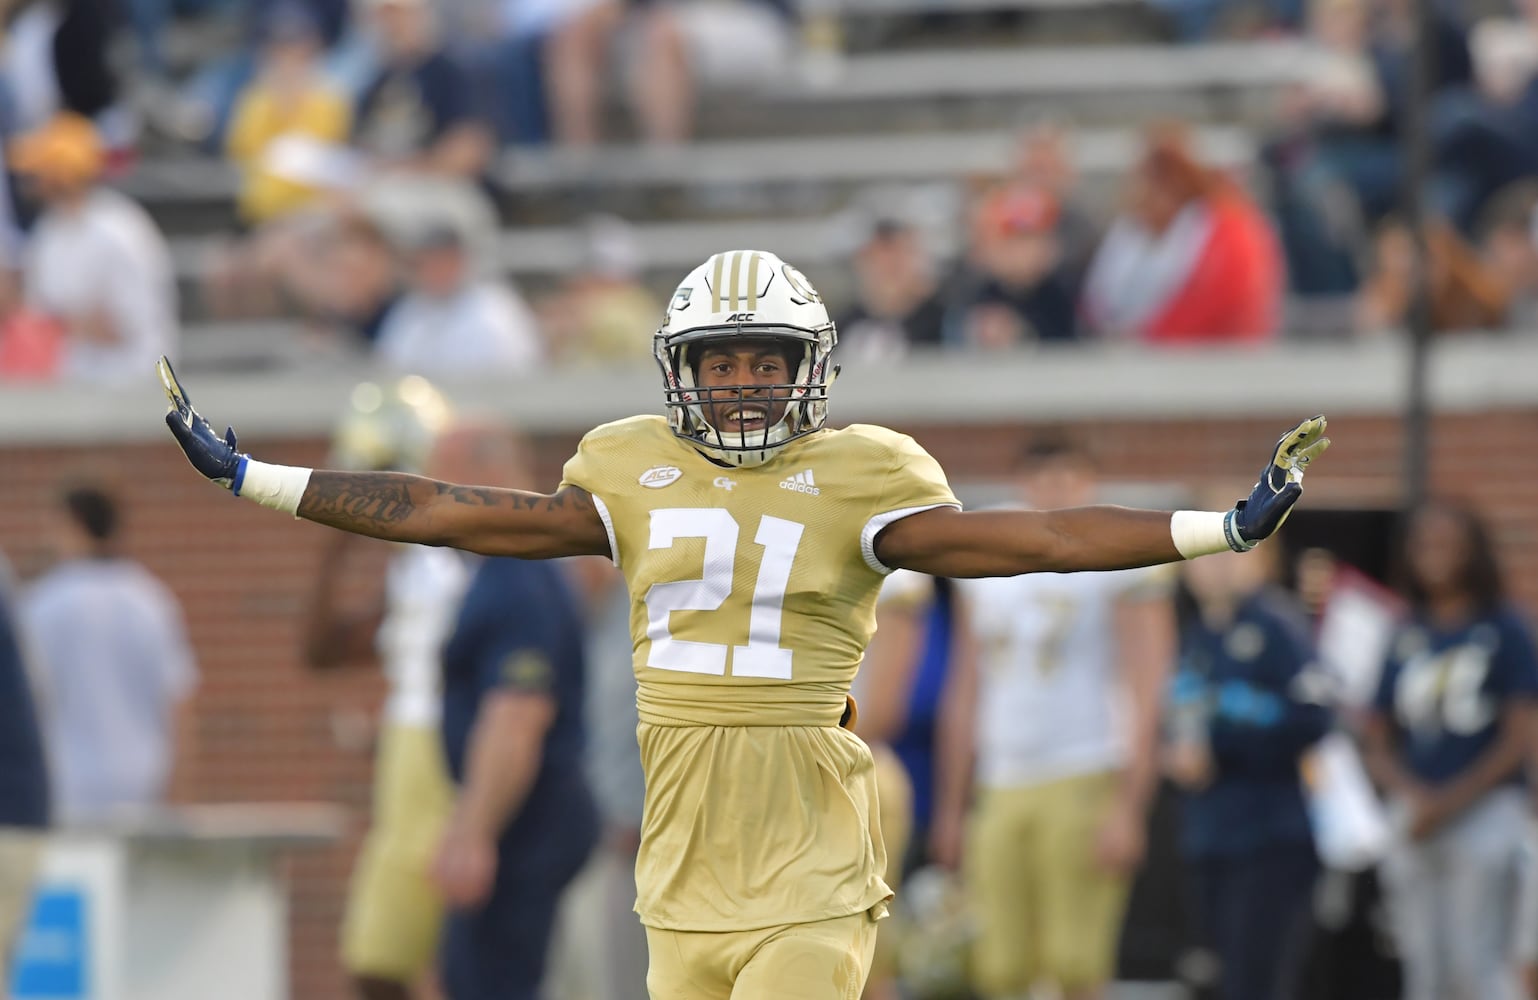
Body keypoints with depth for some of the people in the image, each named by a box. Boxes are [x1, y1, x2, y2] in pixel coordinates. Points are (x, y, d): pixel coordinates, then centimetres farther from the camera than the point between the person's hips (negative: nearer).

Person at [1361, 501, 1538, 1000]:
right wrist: (1411, 792, -7)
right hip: (1414, 825, 5)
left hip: (1485, 812, -5)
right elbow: (1378, 742, 14)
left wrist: (1449, 802, -12)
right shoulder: (1407, 638, 14)